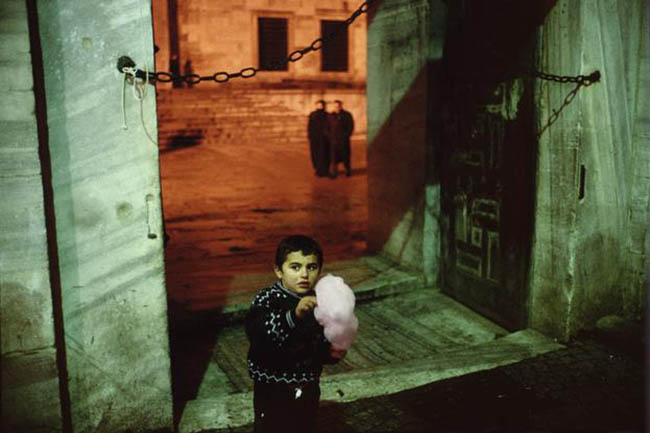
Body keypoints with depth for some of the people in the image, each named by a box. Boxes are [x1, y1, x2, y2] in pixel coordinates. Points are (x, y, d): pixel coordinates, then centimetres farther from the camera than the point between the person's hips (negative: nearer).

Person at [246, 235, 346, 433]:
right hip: (273, 392, -4)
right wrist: (294, 315, -52)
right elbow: (255, 332, -39)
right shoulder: (267, 299, -19)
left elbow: (321, 346, 8)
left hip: (308, 389, 4)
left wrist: (332, 352, -15)